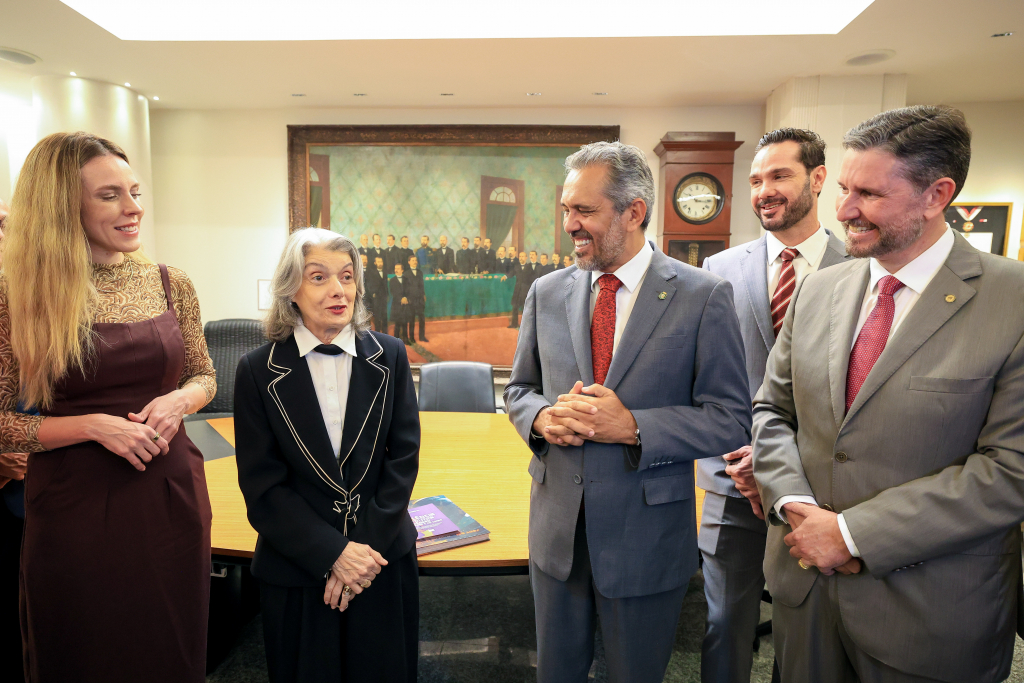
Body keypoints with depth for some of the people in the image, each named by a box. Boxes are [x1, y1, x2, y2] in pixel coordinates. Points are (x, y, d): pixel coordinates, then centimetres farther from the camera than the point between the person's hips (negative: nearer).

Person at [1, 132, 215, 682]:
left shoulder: (171, 285, 1)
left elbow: (204, 375, 11)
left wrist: (177, 401, -10)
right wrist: (94, 425, -18)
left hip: (171, 491, 2)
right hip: (74, 501, -2)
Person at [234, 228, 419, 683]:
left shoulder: (389, 358, -4)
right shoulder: (258, 371, -7)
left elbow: (403, 458, -4)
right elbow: (261, 486, -7)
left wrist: (365, 548, -11)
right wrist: (333, 554, -14)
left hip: (384, 559, 2)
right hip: (296, 569, -1)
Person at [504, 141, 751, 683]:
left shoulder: (703, 297, -11)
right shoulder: (546, 293, 2)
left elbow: (731, 419, -11)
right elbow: (519, 388, 11)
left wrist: (634, 427, -24)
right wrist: (542, 416, -12)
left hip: (646, 536, -3)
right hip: (556, 530, 4)